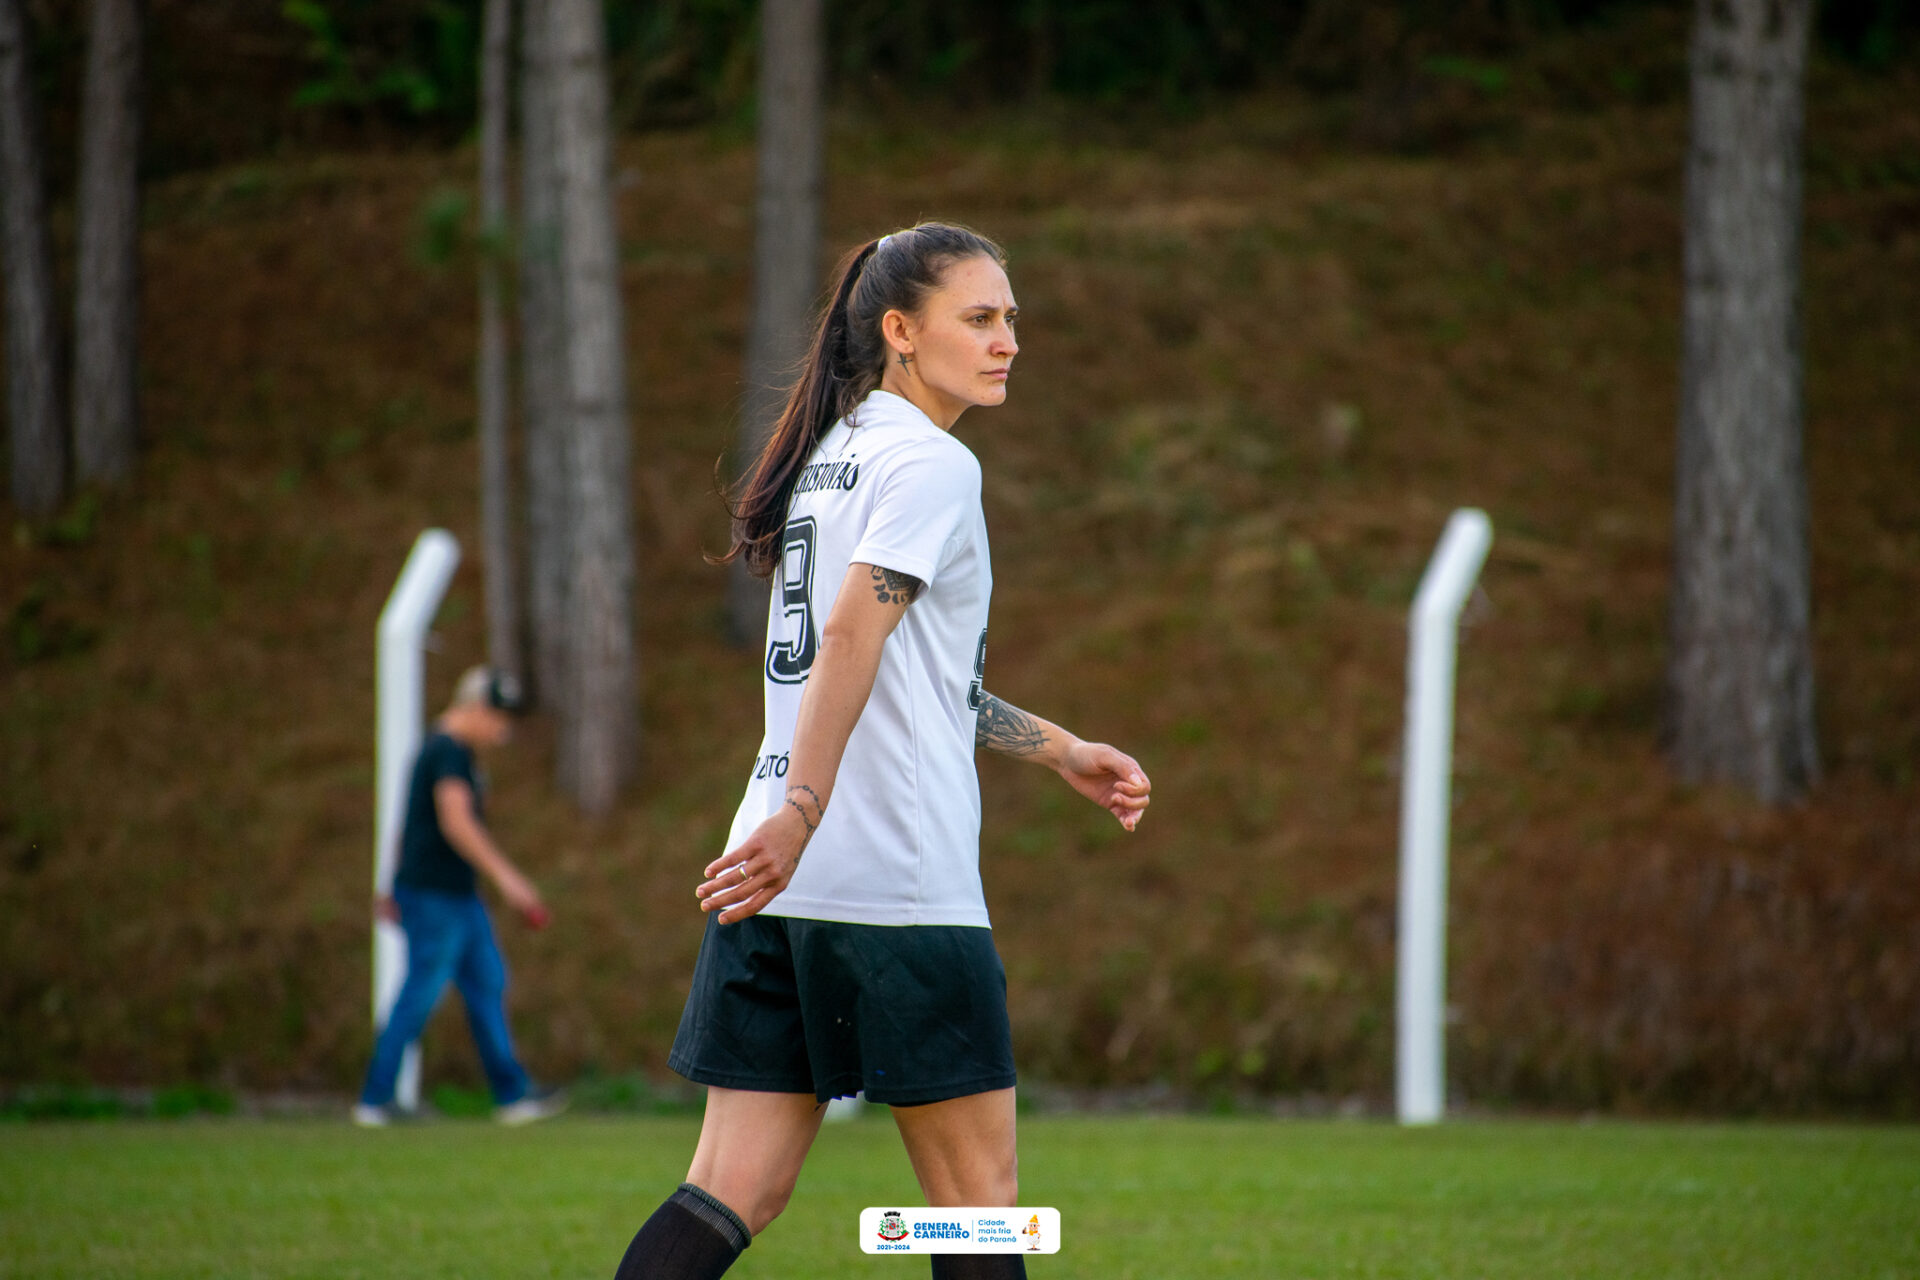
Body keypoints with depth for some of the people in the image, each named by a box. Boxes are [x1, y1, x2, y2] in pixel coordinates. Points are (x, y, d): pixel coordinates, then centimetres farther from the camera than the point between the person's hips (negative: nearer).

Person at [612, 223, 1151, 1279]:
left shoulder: (833, 454, 20)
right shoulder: (932, 465, -8)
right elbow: (851, 640, -21)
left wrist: (1059, 751, 32)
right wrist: (802, 816, -29)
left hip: (777, 880, 8)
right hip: (901, 878, -8)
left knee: (736, 1190, 3)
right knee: (976, 1191, 4)